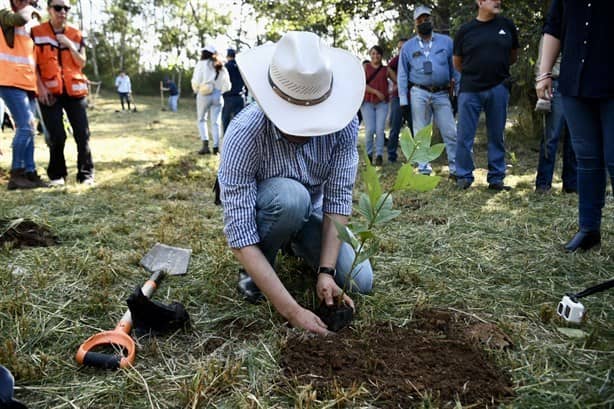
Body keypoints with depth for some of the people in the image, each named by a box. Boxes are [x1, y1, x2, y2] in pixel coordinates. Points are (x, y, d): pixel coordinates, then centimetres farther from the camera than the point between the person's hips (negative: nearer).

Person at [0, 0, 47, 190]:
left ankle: (29, 173, 10)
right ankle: (16, 174, -8)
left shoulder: (32, 25, 21)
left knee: (27, 128, 7)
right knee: (25, 127, -15)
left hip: (27, 84, 8)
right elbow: (20, 18, -25)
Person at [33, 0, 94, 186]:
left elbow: (82, 63, 6)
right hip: (50, 92, -2)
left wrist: (70, 45, -9)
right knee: (57, 136, -3)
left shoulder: (76, 35, 10)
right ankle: (57, 174, 11)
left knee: (82, 134, -1)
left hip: (75, 91, 2)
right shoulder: (36, 33, 3)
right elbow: (32, 64, 2)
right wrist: (40, 87, -9)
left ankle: (86, 173, 7)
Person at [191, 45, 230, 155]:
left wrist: (196, 90, 10)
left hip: (204, 95, -3)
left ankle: (205, 145, -2)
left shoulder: (201, 64, -2)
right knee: (215, 122, 7)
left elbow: (196, 81, -8)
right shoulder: (221, 67, 10)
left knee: (201, 119, 12)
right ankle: (216, 147, 2)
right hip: (218, 96, 3)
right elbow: (227, 85, 8)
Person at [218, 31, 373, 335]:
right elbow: (239, 235, -36)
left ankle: (297, 247, 18)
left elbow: (338, 200, -20)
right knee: (290, 196, -38)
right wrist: (292, 311, -40)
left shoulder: (344, 123, -26)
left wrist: (325, 272, -29)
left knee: (359, 282, -14)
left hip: (309, 215, 4)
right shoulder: (245, 133, -36)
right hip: (262, 214, -4)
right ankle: (253, 274, -7)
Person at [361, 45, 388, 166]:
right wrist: (376, 92, -10)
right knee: (370, 129, -9)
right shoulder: (365, 67, 8)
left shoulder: (386, 69, 10)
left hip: (382, 103, 1)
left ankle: (379, 155, 1)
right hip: (367, 102, -1)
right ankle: (369, 153, 10)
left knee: (380, 129, -7)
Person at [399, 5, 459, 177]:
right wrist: (403, 100, 2)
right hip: (419, 94, 0)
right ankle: (424, 169, 9)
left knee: (450, 132, -5)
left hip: (442, 94, 0)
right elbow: (402, 74, 9)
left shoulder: (446, 41, 10)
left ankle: (455, 168, 1)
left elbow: (455, 67, 10)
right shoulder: (408, 46, 10)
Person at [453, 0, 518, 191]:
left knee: (497, 136, 6)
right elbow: (457, 63, 12)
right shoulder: (465, 30, 2)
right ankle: (464, 177, 11)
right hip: (470, 90, -1)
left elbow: (513, 55, 19)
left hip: (499, 89, 2)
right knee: (465, 137, 0)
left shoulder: (507, 25, 6)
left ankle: (496, 178, 14)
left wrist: (497, 68, 16)